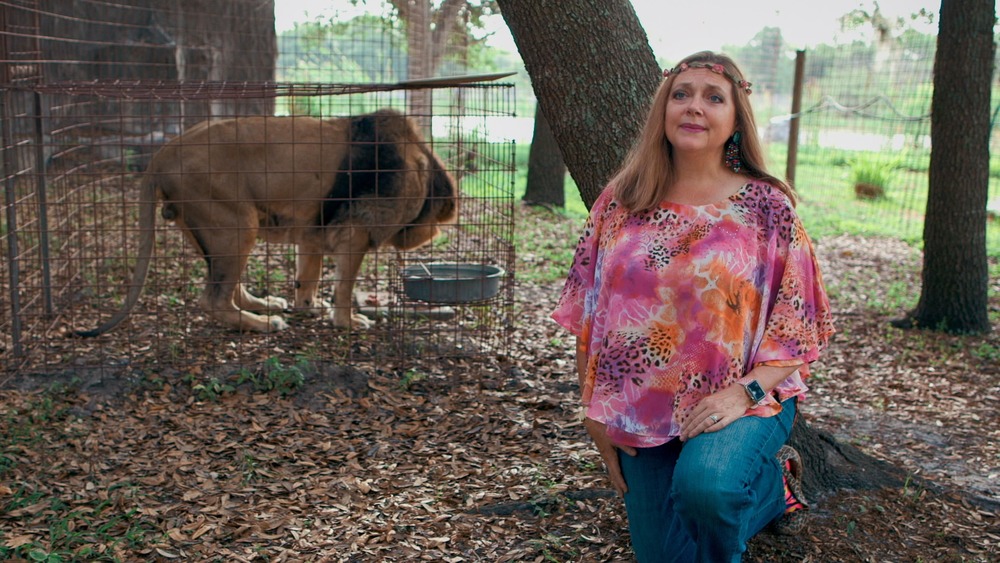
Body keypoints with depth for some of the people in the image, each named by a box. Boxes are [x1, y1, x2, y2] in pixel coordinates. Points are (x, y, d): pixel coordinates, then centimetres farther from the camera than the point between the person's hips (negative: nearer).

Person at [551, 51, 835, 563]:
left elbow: (797, 320, -6)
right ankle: (765, 492, 35)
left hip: (742, 402, -3)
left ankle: (772, 479, 2)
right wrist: (594, 411, 1)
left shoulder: (766, 206, -6)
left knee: (705, 486, -34)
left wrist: (745, 391, -20)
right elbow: (586, 312, 4)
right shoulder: (620, 202, 0)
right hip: (642, 412, 4)